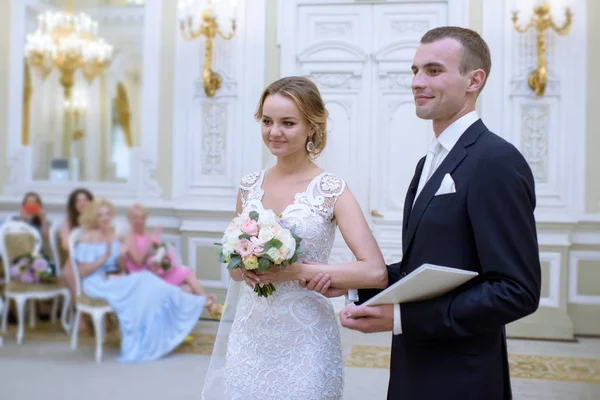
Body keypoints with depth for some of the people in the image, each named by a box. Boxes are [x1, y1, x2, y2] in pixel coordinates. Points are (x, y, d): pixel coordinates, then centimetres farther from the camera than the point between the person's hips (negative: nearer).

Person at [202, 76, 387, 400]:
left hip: (304, 337, -4)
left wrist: (298, 271, -20)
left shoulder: (331, 190, -10)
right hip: (250, 333, 4)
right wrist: (244, 268, -8)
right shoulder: (249, 187, 3)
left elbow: (376, 272, -18)